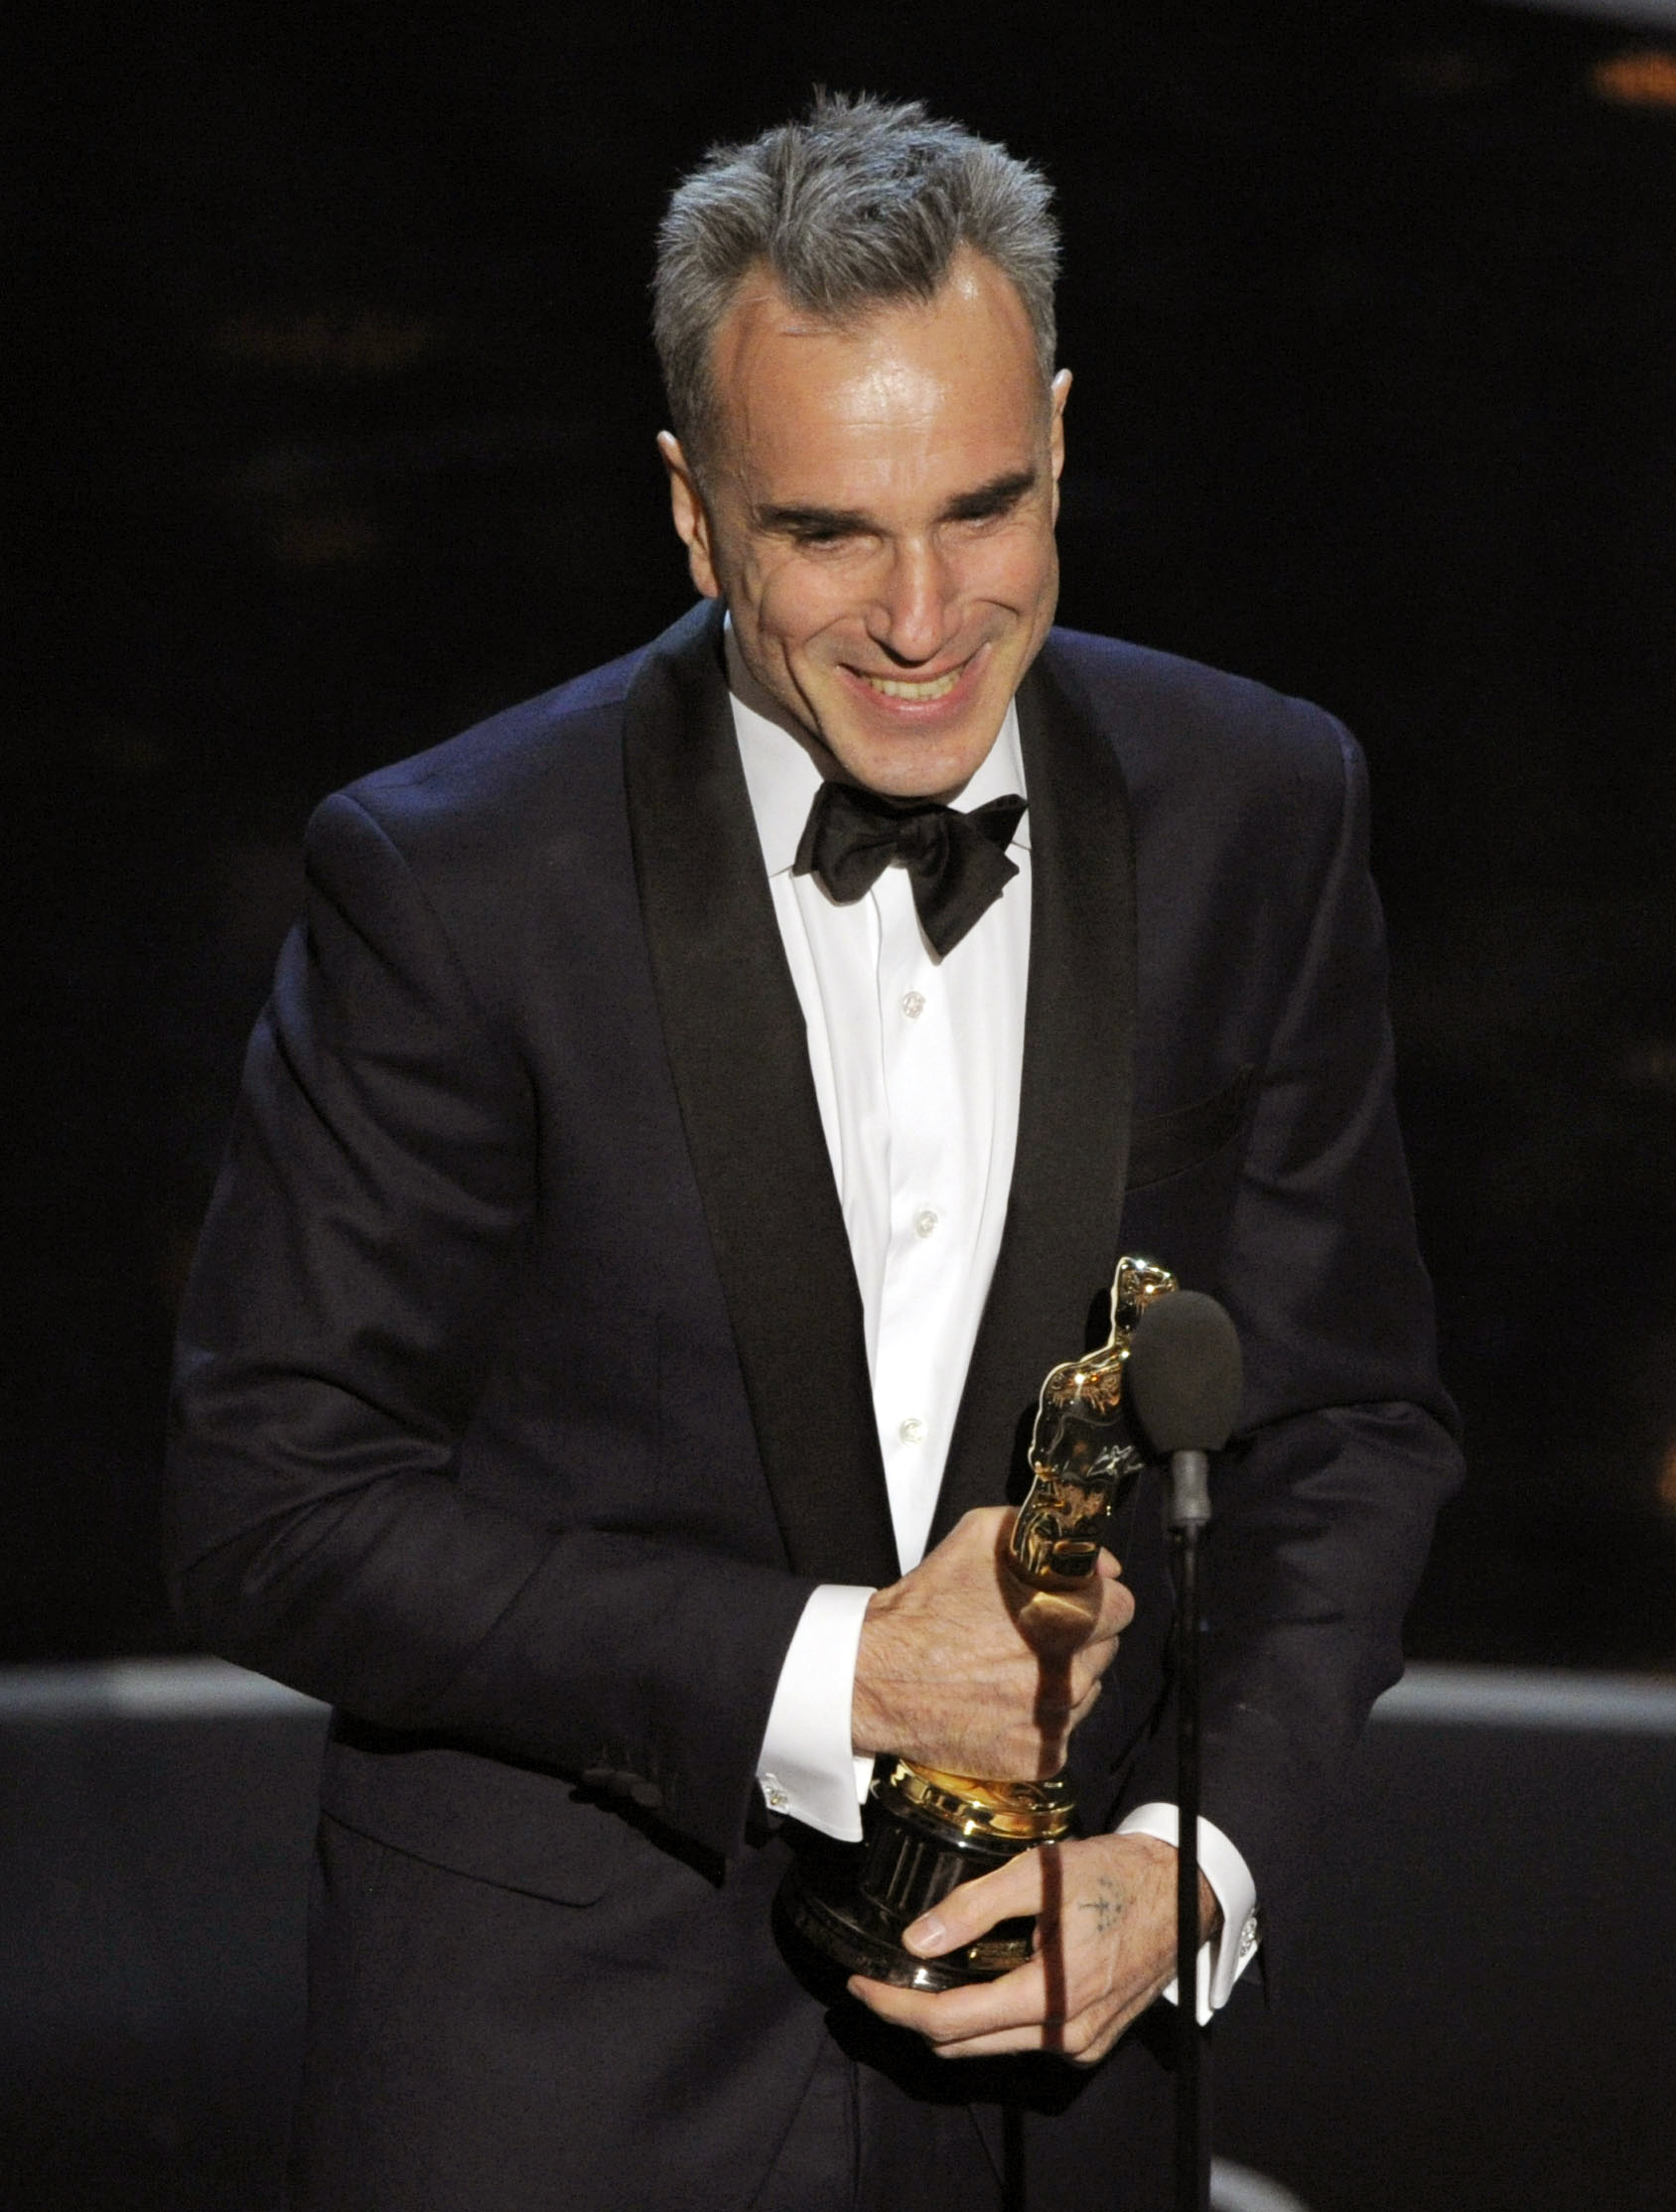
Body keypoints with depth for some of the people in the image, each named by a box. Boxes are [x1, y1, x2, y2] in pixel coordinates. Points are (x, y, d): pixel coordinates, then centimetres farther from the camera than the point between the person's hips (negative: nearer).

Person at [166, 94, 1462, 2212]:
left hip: (1044, 2040, 3)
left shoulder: (1257, 819, -5)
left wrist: (1201, 1862, -13)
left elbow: (1344, 1423, 2)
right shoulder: (450, 881, -15)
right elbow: (270, 1513, -13)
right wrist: (825, 1669, -20)